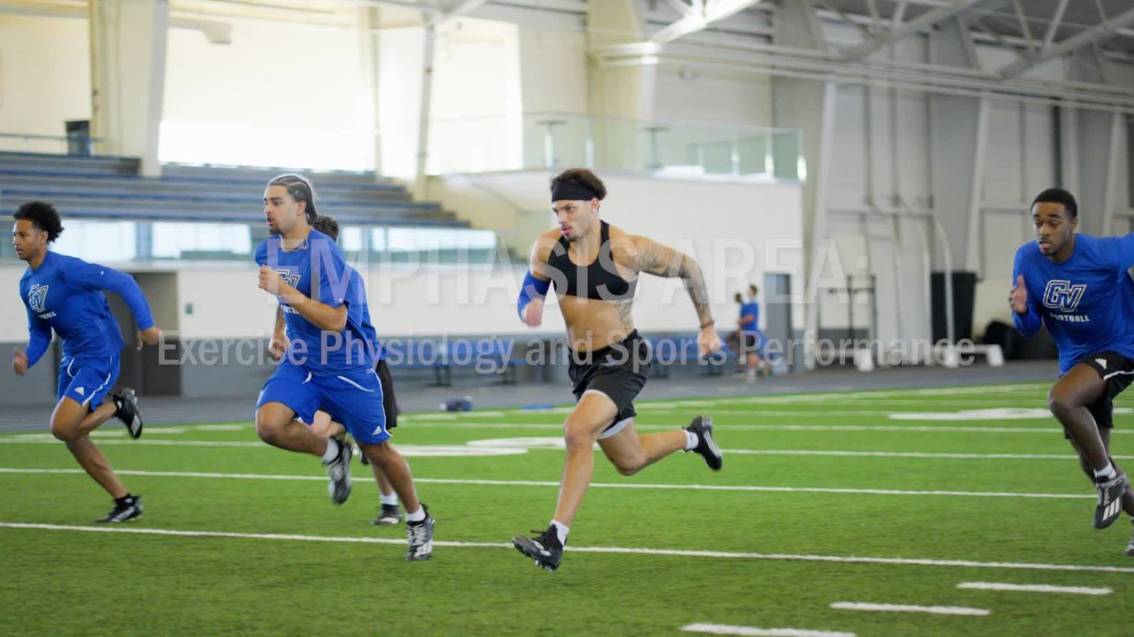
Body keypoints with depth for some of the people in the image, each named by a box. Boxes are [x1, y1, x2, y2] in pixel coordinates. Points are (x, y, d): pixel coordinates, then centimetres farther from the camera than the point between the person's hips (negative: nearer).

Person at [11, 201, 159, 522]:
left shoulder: (66, 269, -18)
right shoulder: (26, 283, 8)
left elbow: (123, 282, -18)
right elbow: (39, 332, 16)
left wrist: (146, 325, -19)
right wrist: (27, 359, -4)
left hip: (99, 355, -9)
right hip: (72, 358, 9)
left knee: (62, 427, -19)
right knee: (73, 437, 8)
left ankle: (118, 405, 6)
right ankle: (126, 501, 18)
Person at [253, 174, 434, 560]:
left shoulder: (324, 252, -22)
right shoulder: (267, 251, 2)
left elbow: (335, 320, -28)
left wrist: (285, 291, -31)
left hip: (347, 366, -6)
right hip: (300, 361, 6)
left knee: (376, 449, 5)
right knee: (269, 425, -21)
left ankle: (417, 519, 27)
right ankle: (333, 455, 7)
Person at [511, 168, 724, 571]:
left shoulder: (627, 250, -18)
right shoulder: (547, 247, -7)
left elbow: (688, 267, -2)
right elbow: (528, 296, 8)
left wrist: (707, 326, 6)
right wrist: (529, 310, -18)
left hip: (622, 360, -6)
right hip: (581, 364, 6)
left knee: (577, 431, -30)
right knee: (630, 462, 19)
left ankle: (555, 540, -27)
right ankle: (694, 436, 49)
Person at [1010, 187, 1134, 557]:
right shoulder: (1027, 259, -9)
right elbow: (1029, 329, -2)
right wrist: (1021, 311, -24)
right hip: (1075, 360, 6)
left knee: (1060, 399, -34)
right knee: (1091, 465, 11)